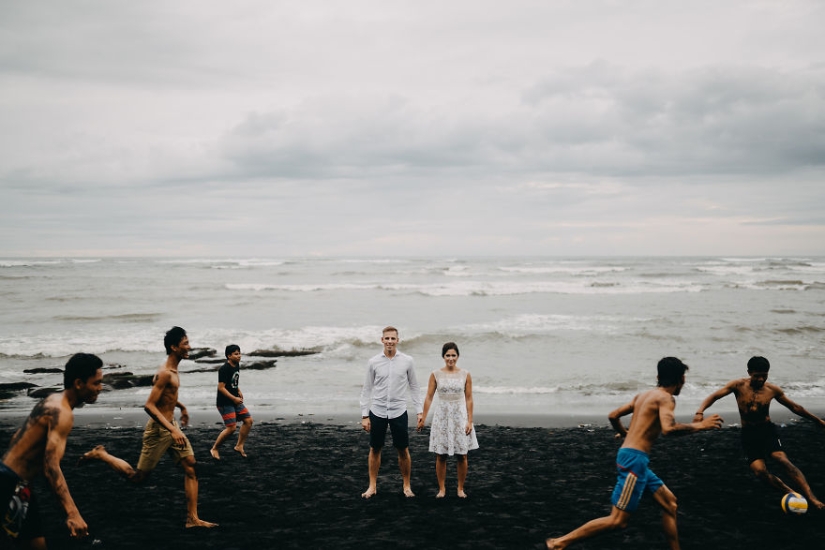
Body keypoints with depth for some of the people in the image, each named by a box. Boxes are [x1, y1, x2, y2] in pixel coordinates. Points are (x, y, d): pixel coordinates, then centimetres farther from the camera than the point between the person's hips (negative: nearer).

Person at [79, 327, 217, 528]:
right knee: (137, 476, 2)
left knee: (191, 468, 2)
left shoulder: (173, 370, 8)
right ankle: (101, 455, 20)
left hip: (171, 426, 9)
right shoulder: (165, 373, -22)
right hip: (159, 429, -9)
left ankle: (192, 518, 5)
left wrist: (181, 406, 32)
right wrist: (172, 430, -31)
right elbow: (149, 405, -28)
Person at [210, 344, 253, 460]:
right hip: (225, 403, -9)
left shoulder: (237, 366, 8)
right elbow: (221, 387, -21)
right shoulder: (224, 369, -19)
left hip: (235, 401, 9)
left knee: (248, 420, 4)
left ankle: (239, 446, 15)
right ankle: (214, 449, 6)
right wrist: (234, 398, -21)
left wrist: (239, 391, 9)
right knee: (231, 428, -11)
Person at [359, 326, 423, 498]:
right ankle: (372, 486, 22)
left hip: (399, 411, 0)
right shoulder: (373, 362, -2)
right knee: (375, 450, 9)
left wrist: (419, 410, 0)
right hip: (377, 411, 1)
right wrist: (364, 415, 0)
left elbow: (414, 387, 5)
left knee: (403, 450, 5)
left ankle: (407, 486, 20)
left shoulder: (407, 361, -2)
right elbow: (366, 389, 3)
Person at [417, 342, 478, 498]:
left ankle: (460, 489, 18)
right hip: (442, 416, 0)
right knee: (441, 456, 4)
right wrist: (423, 417, -2)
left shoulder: (465, 375, -1)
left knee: (461, 456, 4)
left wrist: (470, 421, -3)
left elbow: (469, 399, 1)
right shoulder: (435, 375, -2)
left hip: (460, 416, 0)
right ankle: (441, 489, 16)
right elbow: (429, 397, 1)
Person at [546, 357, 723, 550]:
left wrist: (625, 434, 40)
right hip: (634, 458, -10)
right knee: (618, 520, -8)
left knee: (669, 502, 18)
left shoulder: (644, 395, 16)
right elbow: (668, 429, -27)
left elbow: (613, 416, 20)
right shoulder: (665, 397, -9)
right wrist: (699, 426, -13)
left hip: (632, 456, 10)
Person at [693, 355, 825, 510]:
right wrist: (700, 411, -30)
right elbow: (714, 396, -12)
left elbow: (794, 407, 12)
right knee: (760, 471, -17)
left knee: (783, 460, -25)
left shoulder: (773, 390, -2)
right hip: (748, 434, 0)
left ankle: (811, 498, -25)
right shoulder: (738, 385, -6)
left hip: (767, 430, 0)